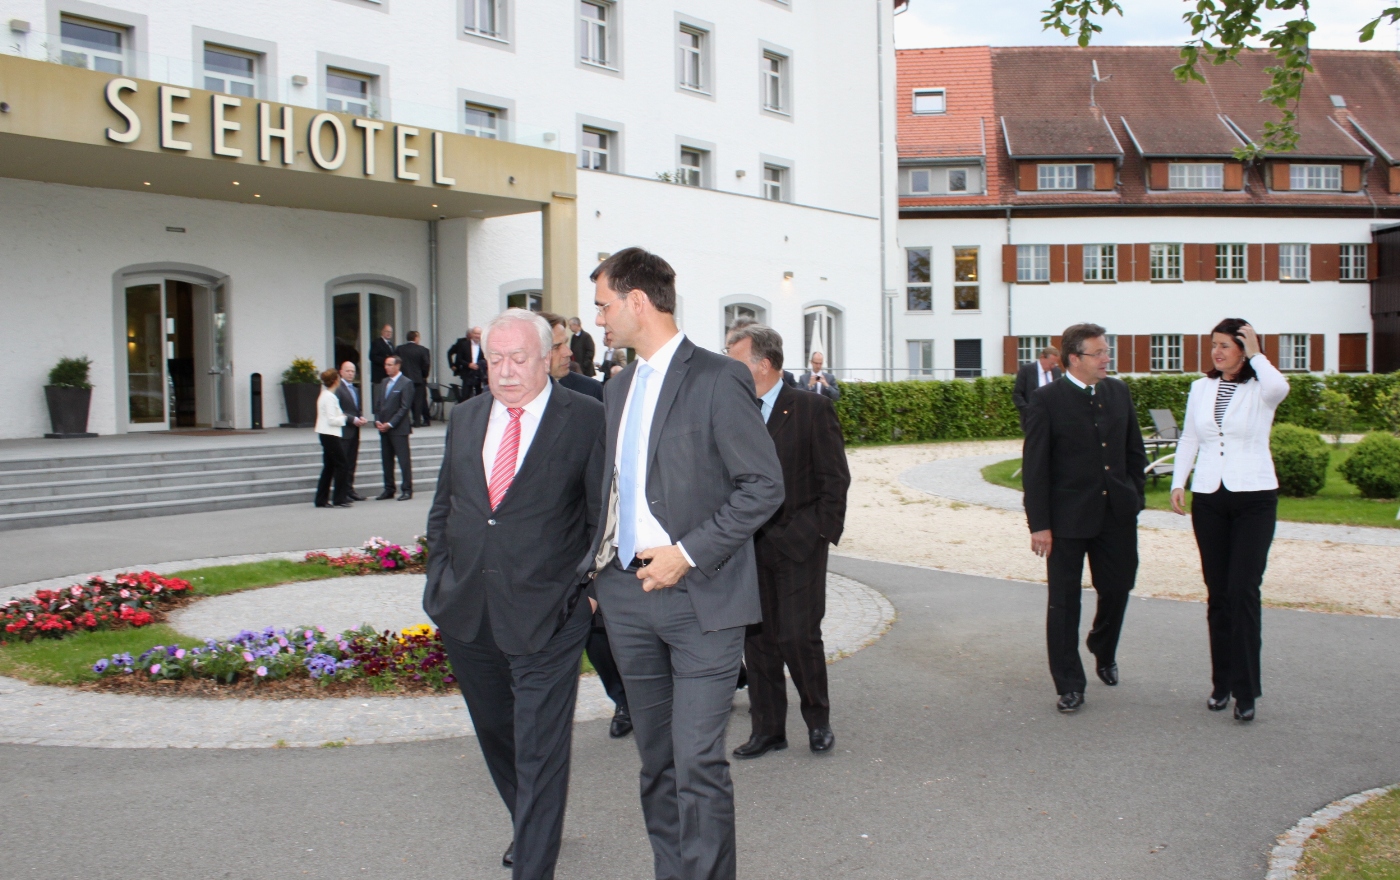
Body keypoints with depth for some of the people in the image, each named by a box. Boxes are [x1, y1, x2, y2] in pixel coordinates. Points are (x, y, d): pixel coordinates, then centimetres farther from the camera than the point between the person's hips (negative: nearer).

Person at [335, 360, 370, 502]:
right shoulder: (338, 389, -9)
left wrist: (361, 418, 3)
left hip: (354, 431, 8)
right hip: (343, 431, -8)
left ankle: (349, 489, 16)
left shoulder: (355, 389, 19)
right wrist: (353, 419, -18)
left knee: (352, 462, 10)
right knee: (342, 462, -4)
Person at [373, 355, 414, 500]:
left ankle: (407, 490, 2)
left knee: (404, 460, -3)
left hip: (398, 428, -7)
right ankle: (388, 489, 15)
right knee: (386, 460, 9)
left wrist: (390, 424, -15)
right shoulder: (383, 383, 15)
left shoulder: (406, 383, -6)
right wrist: (377, 421, 0)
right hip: (384, 428, 7)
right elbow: (378, 404, 16)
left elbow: (404, 407, -12)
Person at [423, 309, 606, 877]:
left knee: (540, 749, -2)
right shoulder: (465, 419, 10)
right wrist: (439, 581, 10)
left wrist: (591, 586, -8)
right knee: (495, 733, 20)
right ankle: (528, 827, 43)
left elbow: (605, 514, -3)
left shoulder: (587, 419, -5)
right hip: (466, 614, 6)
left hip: (547, 615, -6)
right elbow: (443, 507, 17)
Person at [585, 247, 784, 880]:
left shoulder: (718, 380, -9)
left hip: (700, 596, -7)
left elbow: (764, 484, -12)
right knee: (656, 758, 15)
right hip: (626, 592, 7)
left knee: (697, 760, -7)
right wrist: (599, 567, 10)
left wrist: (688, 554, -16)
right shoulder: (618, 388, 15)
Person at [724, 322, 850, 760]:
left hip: (798, 546, -4)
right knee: (757, 640, 8)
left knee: (798, 636, -5)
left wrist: (822, 532, -7)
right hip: (750, 546, 4)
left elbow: (835, 477, -3)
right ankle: (768, 728, 21)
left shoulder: (812, 408, -5)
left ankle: (818, 720, 18)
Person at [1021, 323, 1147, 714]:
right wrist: (1039, 524, -13)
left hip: (1116, 515, 5)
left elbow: (1135, 450, 15)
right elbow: (1034, 466, -10)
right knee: (1064, 601, 3)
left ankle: (1104, 652, 43)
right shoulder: (1047, 399, -9)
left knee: (1117, 589, 14)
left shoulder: (1118, 392, 6)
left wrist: (1135, 496, 7)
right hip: (1068, 518, -4)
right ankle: (1069, 685, 15)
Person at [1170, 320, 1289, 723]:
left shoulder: (1260, 390, -4)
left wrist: (1256, 353, -14)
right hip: (1208, 498, 4)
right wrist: (1178, 482, 4)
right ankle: (1222, 683, 18)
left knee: (1243, 592, -9)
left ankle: (1245, 690, -3)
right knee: (1217, 594, 8)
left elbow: (1279, 387, -29)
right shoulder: (1200, 389, 9)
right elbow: (1189, 440, 14)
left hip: (1254, 497, -4)